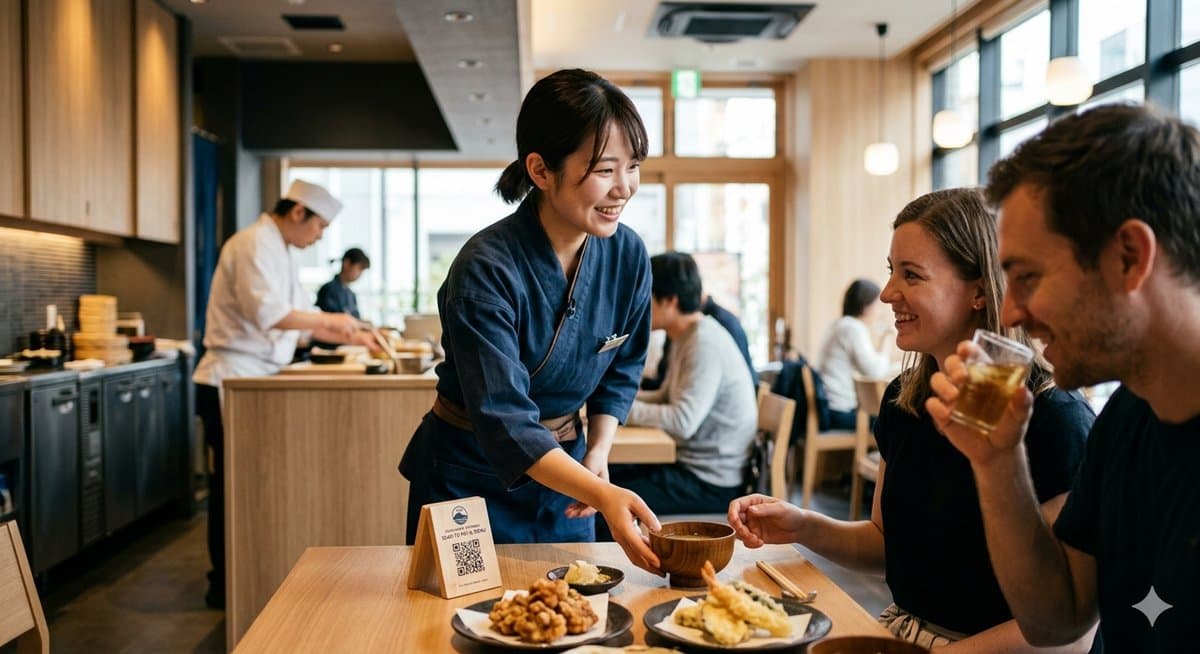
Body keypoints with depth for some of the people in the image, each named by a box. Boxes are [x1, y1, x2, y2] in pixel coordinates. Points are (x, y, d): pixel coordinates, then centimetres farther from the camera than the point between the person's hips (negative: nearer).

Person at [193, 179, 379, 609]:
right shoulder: (254, 244, -14)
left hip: (251, 382, 10)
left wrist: (353, 337, 13)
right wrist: (331, 320, -16)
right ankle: (224, 586, 9)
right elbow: (268, 313, -27)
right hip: (232, 383, -10)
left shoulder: (277, 251, 18)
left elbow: (301, 317, 22)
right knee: (232, 485, -2)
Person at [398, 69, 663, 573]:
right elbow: (505, 422, -32)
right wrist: (602, 496, -43)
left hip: (562, 463, 5)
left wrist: (599, 451, -8)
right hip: (470, 478, -5)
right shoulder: (486, 271, -28)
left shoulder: (627, 254, -10)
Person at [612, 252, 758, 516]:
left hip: (711, 482, -10)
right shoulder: (686, 338, 10)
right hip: (689, 462, 10)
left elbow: (682, 422, -27)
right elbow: (666, 398, 17)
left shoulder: (706, 344, -21)